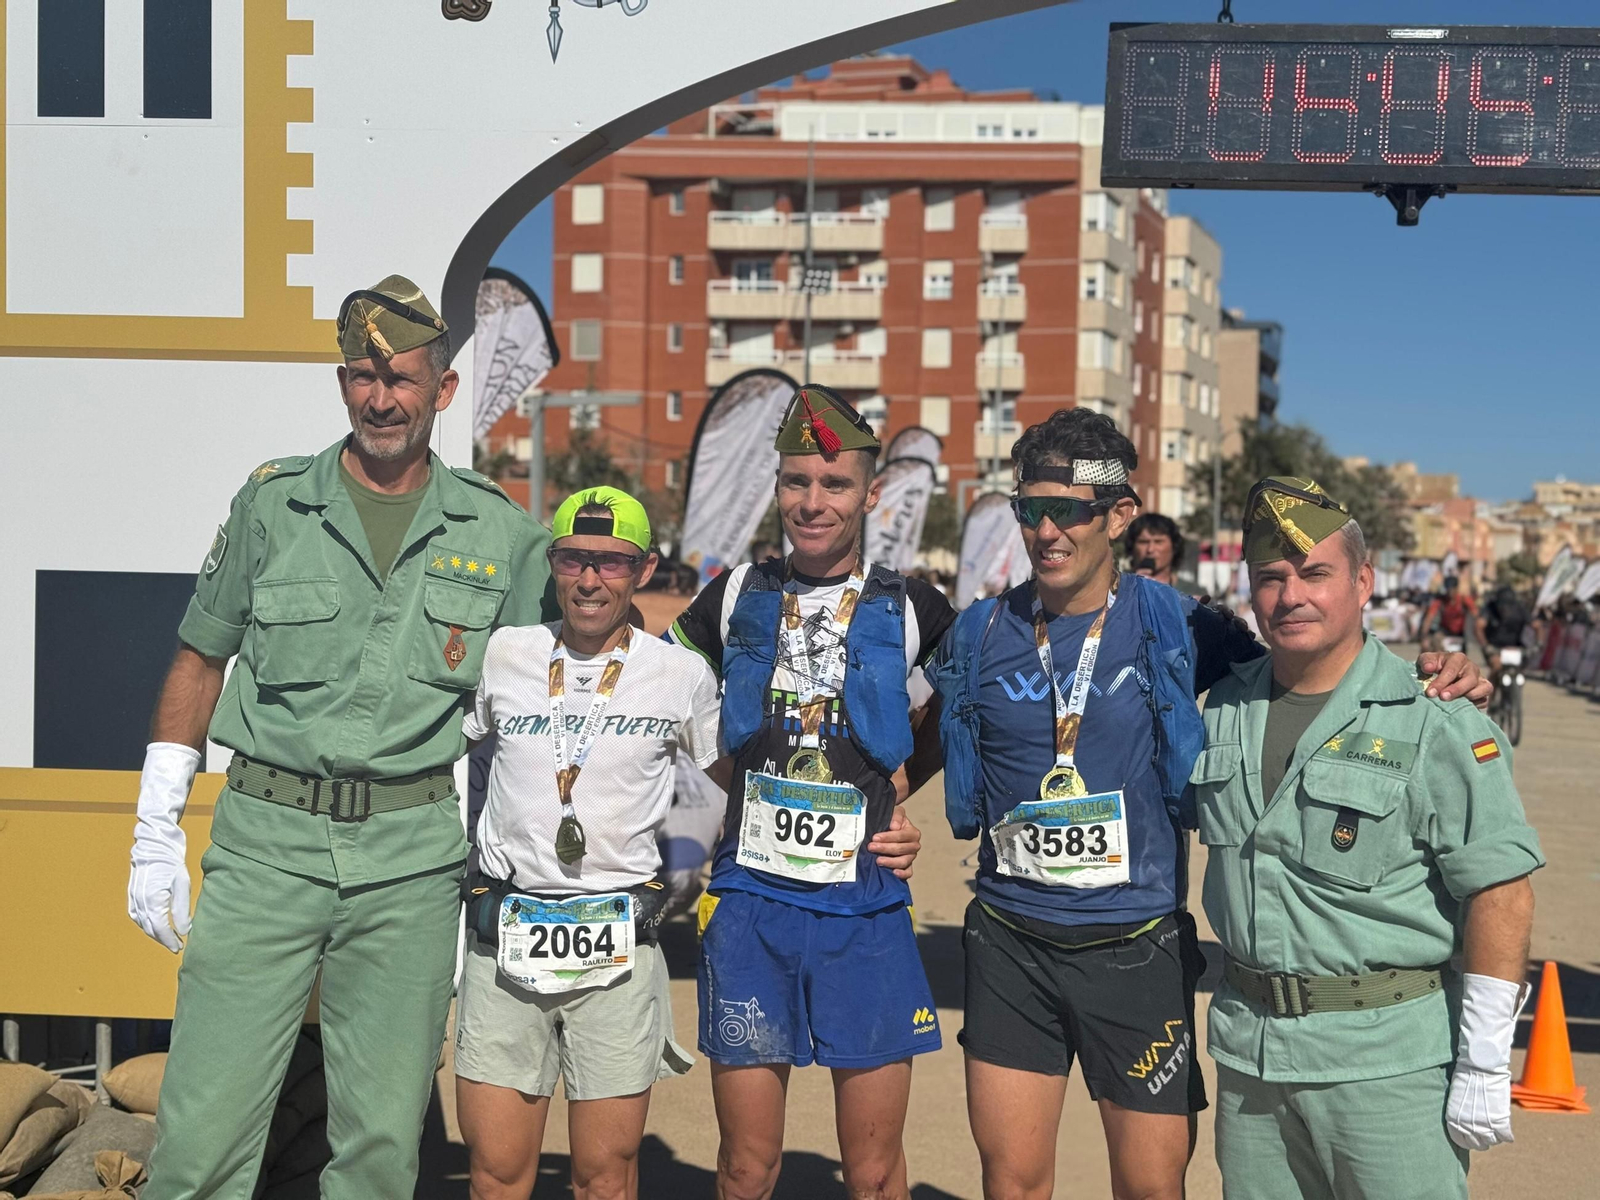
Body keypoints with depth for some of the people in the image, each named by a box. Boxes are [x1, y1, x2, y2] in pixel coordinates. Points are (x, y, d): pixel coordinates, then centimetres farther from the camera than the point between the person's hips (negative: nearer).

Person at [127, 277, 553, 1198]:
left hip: (412, 858, 1)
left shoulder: (502, 535, 5)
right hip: (266, 842, 0)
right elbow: (199, 663, 10)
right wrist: (157, 835, 6)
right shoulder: (273, 502, 5)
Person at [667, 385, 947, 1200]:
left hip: (865, 910, -1)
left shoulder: (912, 611, 2)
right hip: (749, 900, 1)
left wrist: (894, 793, 3)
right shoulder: (736, 597, 5)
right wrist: (741, 788, 8)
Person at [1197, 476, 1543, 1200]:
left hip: (1387, 1058, -5)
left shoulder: (1434, 723, -11)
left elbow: (1501, 893, -12)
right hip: (1248, 1050, 6)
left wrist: (1483, 1067, -13)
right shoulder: (1227, 707, 7)